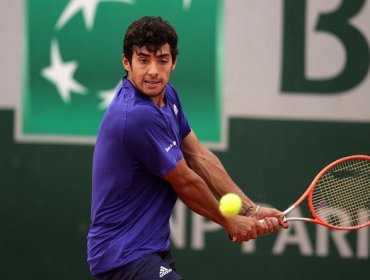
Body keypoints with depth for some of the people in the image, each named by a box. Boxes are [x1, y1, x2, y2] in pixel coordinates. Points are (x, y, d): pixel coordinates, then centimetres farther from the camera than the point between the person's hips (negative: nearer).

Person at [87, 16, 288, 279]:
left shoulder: (167, 94, 5)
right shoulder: (137, 116, -23)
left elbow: (198, 155, 10)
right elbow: (185, 183, -14)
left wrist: (251, 210, 5)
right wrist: (230, 223, 1)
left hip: (154, 248, 10)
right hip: (125, 256, -10)